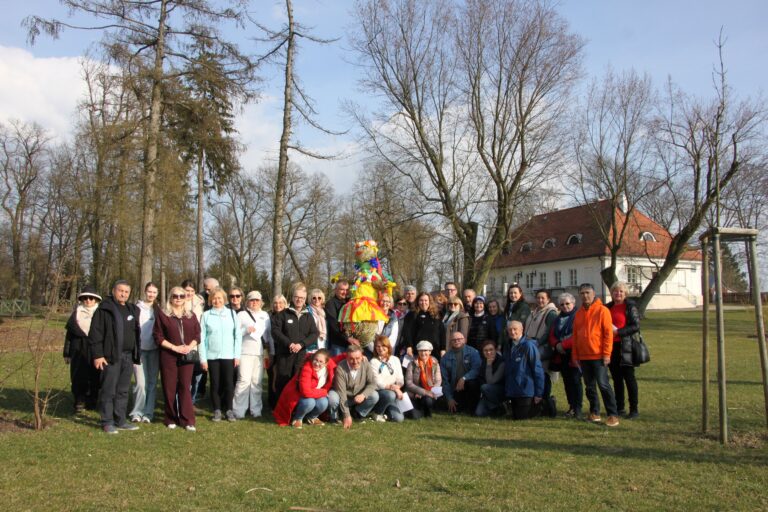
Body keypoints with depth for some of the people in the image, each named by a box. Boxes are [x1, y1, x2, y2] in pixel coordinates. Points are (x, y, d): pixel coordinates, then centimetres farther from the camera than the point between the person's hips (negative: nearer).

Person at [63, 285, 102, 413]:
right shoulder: (77, 312, 10)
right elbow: (69, 333, 12)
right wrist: (67, 353, 8)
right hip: (78, 350, 2)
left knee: (94, 377, 4)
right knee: (78, 377, -2)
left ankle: (91, 402, 18)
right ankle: (79, 403, 4)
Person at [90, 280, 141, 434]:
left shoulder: (132, 310, 16)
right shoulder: (105, 309, -5)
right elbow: (96, 333, -10)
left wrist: (136, 355, 15)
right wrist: (97, 355, -15)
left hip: (128, 357, 6)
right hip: (111, 356, -6)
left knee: (123, 391, 11)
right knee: (108, 391, -2)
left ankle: (120, 421, 19)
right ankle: (107, 422, 6)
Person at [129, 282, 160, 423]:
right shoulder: (137, 308, 1)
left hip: (154, 350, 2)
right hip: (139, 350, -2)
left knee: (152, 383, 4)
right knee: (141, 383, -7)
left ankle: (148, 412, 13)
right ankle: (137, 412, 7)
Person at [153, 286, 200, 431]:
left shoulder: (191, 315, 11)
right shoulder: (162, 314, 1)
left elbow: (197, 335, 10)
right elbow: (158, 337, -4)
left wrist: (190, 346, -10)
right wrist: (174, 347, -13)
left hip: (187, 356, 2)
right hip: (168, 356, -2)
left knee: (185, 387, 0)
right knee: (170, 388, 2)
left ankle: (187, 420, 1)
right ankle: (171, 419, 14)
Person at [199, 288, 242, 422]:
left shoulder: (232, 314, 4)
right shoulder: (206, 315, 3)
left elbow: (238, 335, 4)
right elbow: (202, 338, 2)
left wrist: (237, 355, -1)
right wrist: (203, 358, -2)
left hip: (228, 355, 0)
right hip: (212, 356, 0)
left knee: (229, 383, -1)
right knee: (215, 384, 5)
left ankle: (229, 410, 12)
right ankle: (217, 410, 16)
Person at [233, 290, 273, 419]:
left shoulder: (265, 315, 17)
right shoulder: (242, 314, 6)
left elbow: (269, 334, 18)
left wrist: (271, 352, 14)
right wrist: (246, 330, -15)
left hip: (261, 353, 3)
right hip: (245, 352, -3)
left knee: (257, 382, 4)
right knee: (244, 380, -10)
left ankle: (256, 410, 11)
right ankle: (238, 411, -3)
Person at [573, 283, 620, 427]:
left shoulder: (602, 310, -6)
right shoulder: (578, 313, 11)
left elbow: (608, 333, -9)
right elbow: (575, 335, 14)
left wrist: (606, 354, -13)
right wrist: (575, 355, 9)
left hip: (598, 356, -6)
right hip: (583, 356, 6)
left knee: (603, 384, -8)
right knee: (590, 386, 11)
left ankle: (613, 415, -3)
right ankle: (594, 412, 21)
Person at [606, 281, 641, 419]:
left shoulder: (630, 306, -3)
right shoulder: (608, 307, 15)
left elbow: (636, 326, -10)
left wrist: (617, 331, -16)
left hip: (625, 347, -6)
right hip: (611, 347, 6)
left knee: (629, 377, -3)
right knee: (616, 378, 10)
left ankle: (634, 409, 3)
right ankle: (619, 408, 17)